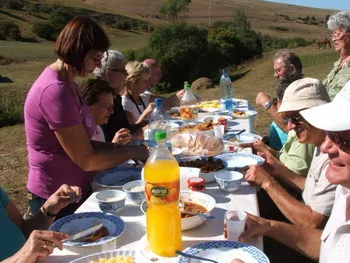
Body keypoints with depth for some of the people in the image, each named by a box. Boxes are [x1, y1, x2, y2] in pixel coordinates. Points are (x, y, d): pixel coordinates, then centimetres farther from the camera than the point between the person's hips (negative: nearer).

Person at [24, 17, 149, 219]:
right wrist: (133, 152, -10)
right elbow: (87, 160, -22)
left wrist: (122, 147, -4)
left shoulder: (67, 85, 6)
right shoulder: (55, 91, -25)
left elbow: (83, 144, 6)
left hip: (76, 192, 9)